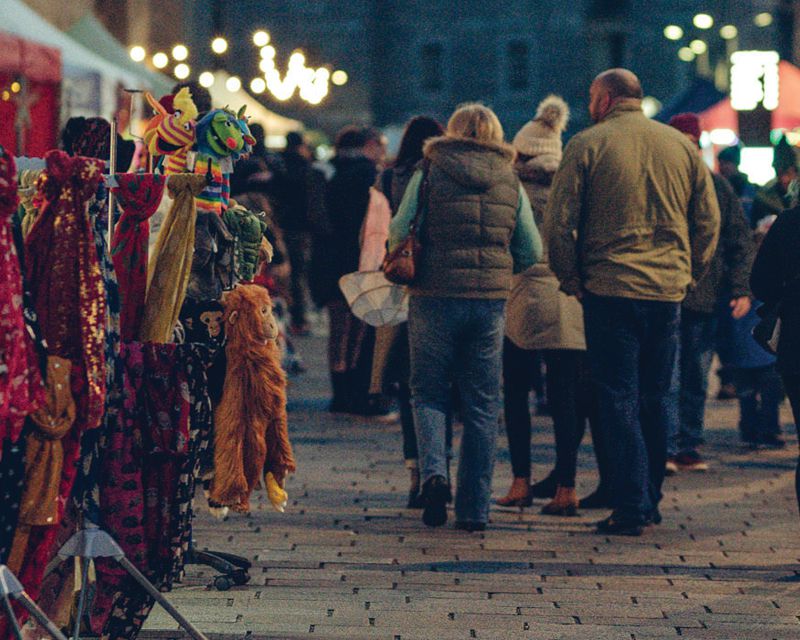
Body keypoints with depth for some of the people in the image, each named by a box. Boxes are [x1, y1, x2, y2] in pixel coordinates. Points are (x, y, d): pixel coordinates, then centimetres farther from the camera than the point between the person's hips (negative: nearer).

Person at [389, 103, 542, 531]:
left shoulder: (428, 175, 0)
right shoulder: (511, 183, 6)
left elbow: (398, 235, -2)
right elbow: (532, 252, 7)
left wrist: (410, 267, 18)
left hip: (435, 298, -2)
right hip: (491, 299, 2)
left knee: (428, 392, 11)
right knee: (482, 404, 8)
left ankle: (433, 470, -15)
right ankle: (474, 508, 8)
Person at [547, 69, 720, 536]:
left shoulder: (588, 145, -3)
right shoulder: (683, 147, 8)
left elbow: (560, 221, -7)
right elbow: (709, 220, 8)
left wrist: (571, 278, 3)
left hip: (610, 289, -4)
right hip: (668, 289, 4)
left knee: (619, 399, -1)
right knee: (655, 399, 14)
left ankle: (632, 508, -6)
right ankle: (651, 500, 20)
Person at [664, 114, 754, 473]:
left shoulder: (718, 187, 10)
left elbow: (740, 240, 11)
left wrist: (741, 290, 0)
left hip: (707, 297, 3)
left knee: (697, 380, 8)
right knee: (668, 379, -9)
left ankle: (688, 448, 15)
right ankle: (667, 450, -9)